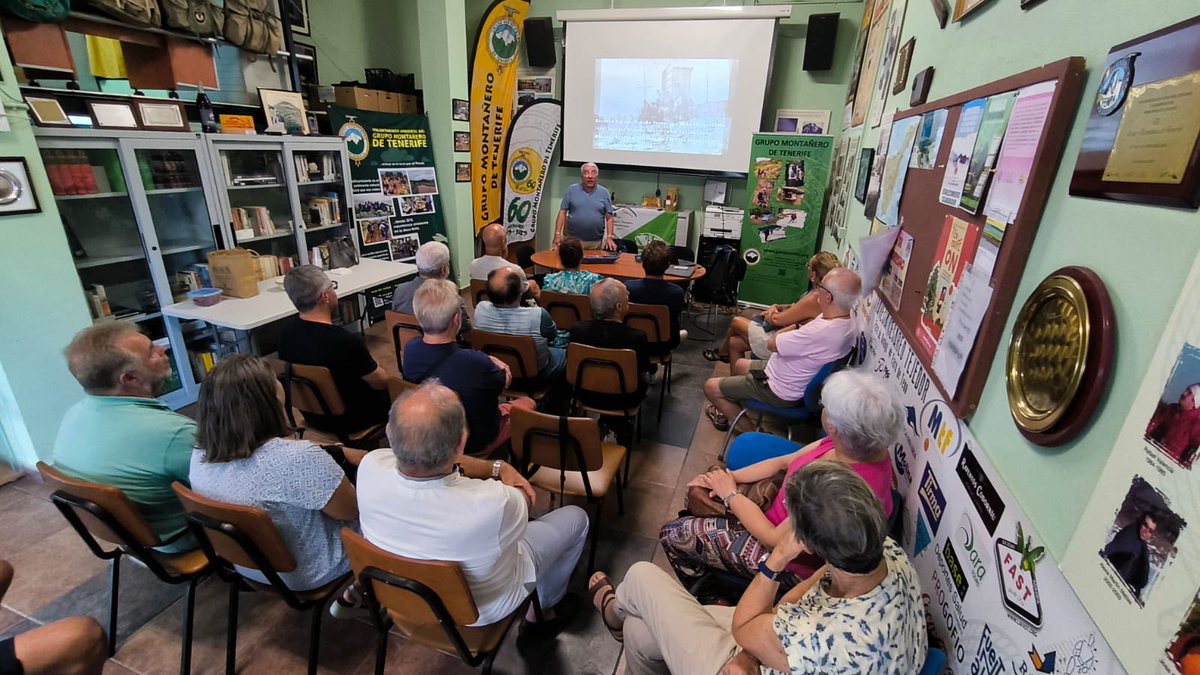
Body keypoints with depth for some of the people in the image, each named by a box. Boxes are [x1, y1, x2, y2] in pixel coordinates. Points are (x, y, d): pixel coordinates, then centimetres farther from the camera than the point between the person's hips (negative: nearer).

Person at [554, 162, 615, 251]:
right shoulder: (572, 190, 3)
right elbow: (562, 213, 1)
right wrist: (557, 234, -7)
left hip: (596, 242, 1)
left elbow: (609, 217, 5)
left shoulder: (604, 192, 6)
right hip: (572, 240, 0)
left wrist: (609, 238, -5)